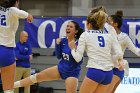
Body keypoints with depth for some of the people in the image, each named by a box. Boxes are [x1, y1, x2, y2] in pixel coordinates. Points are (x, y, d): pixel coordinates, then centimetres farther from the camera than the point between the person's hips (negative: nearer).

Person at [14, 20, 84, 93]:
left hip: (72, 73, -6)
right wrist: (57, 44, -10)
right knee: (38, 76, 3)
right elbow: (59, 56, 5)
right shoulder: (63, 41, -1)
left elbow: (79, 61, -20)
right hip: (60, 68, 6)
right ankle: (12, 86, 12)